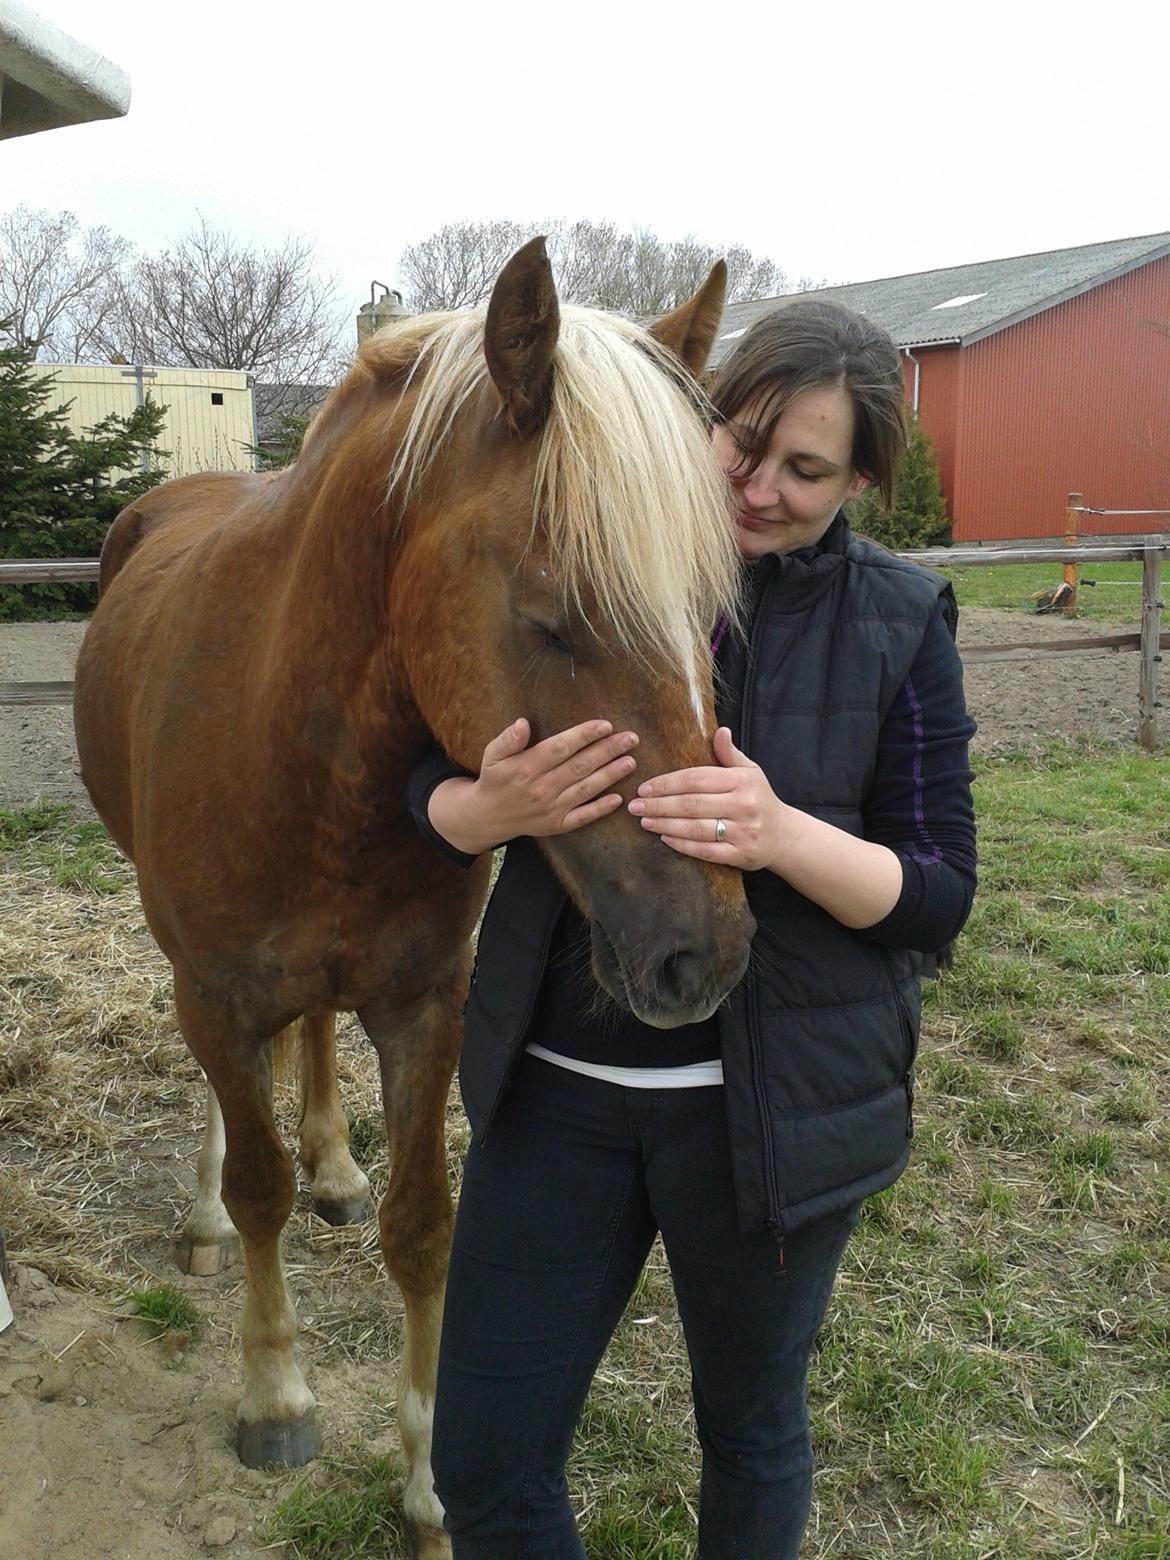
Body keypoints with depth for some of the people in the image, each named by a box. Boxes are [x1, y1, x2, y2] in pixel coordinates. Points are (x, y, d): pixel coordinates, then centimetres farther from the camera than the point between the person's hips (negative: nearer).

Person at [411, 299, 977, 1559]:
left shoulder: (899, 621, -6)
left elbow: (940, 896, -7)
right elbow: (430, 792, 1)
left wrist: (783, 837, -27)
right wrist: (496, 806, -24)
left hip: (773, 1098, -1)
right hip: (557, 1083, 2)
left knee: (751, 1431, 21)